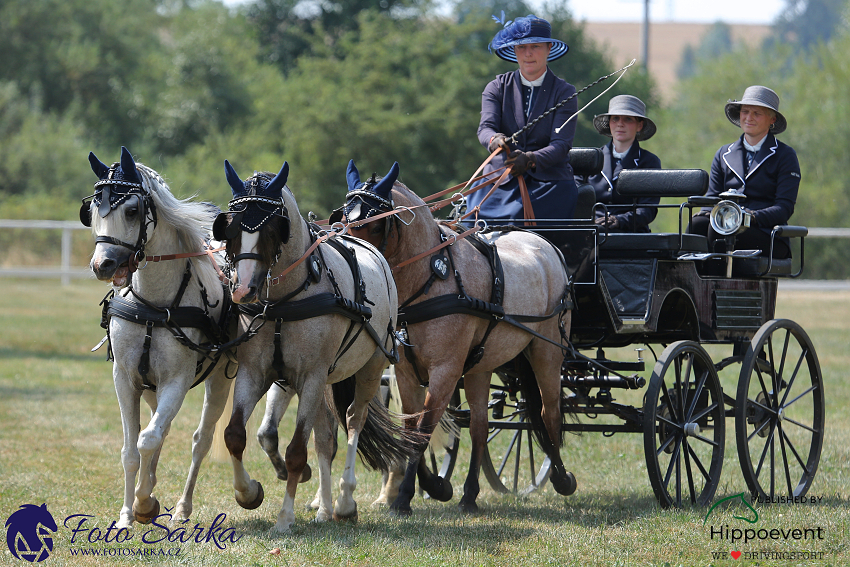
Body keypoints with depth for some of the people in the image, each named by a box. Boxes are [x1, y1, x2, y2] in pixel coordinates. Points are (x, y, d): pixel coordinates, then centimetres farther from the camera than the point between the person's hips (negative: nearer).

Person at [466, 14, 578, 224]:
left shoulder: (564, 93, 5)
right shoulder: (497, 88, 11)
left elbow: (561, 145, -6)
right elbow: (486, 127, -5)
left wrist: (531, 159, -27)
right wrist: (494, 140, -31)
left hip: (550, 182, -2)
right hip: (501, 181, 2)